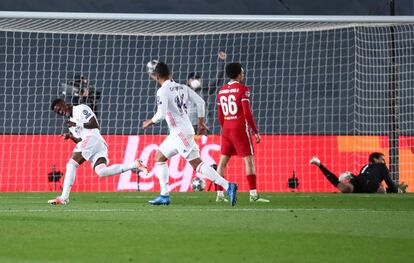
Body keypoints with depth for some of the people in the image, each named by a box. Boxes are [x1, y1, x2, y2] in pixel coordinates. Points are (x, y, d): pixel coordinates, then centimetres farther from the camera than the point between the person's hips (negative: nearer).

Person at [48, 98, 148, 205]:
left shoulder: (81, 109, 7)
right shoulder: (71, 120, 34)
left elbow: (95, 125, -4)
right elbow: (80, 141, 28)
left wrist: (76, 125, -4)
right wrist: (71, 136, 10)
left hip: (93, 137, -8)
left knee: (71, 165, -11)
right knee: (101, 171, -17)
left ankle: (64, 198, -19)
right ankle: (134, 165, -18)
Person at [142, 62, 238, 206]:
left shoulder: (162, 91, -10)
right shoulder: (182, 87, 12)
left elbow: (161, 114, -18)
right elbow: (200, 102, 10)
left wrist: (150, 122, 2)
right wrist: (201, 123, 17)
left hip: (180, 133, -9)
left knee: (197, 164, -14)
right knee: (159, 157, 18)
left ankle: (228, 186, -22)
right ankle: (164, 195, 16)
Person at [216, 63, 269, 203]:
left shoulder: (221, 91, 11)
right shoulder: (243, 90, -9)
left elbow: (220, 116, 15)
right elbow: (247, 113, -14)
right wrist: (256, 131, -7)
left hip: (226, 129, 6)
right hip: (240, 128, -6)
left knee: (223, 161, 8)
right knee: (249, 160, -4)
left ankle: (219, 194, 7)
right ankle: (253, 194, -9)